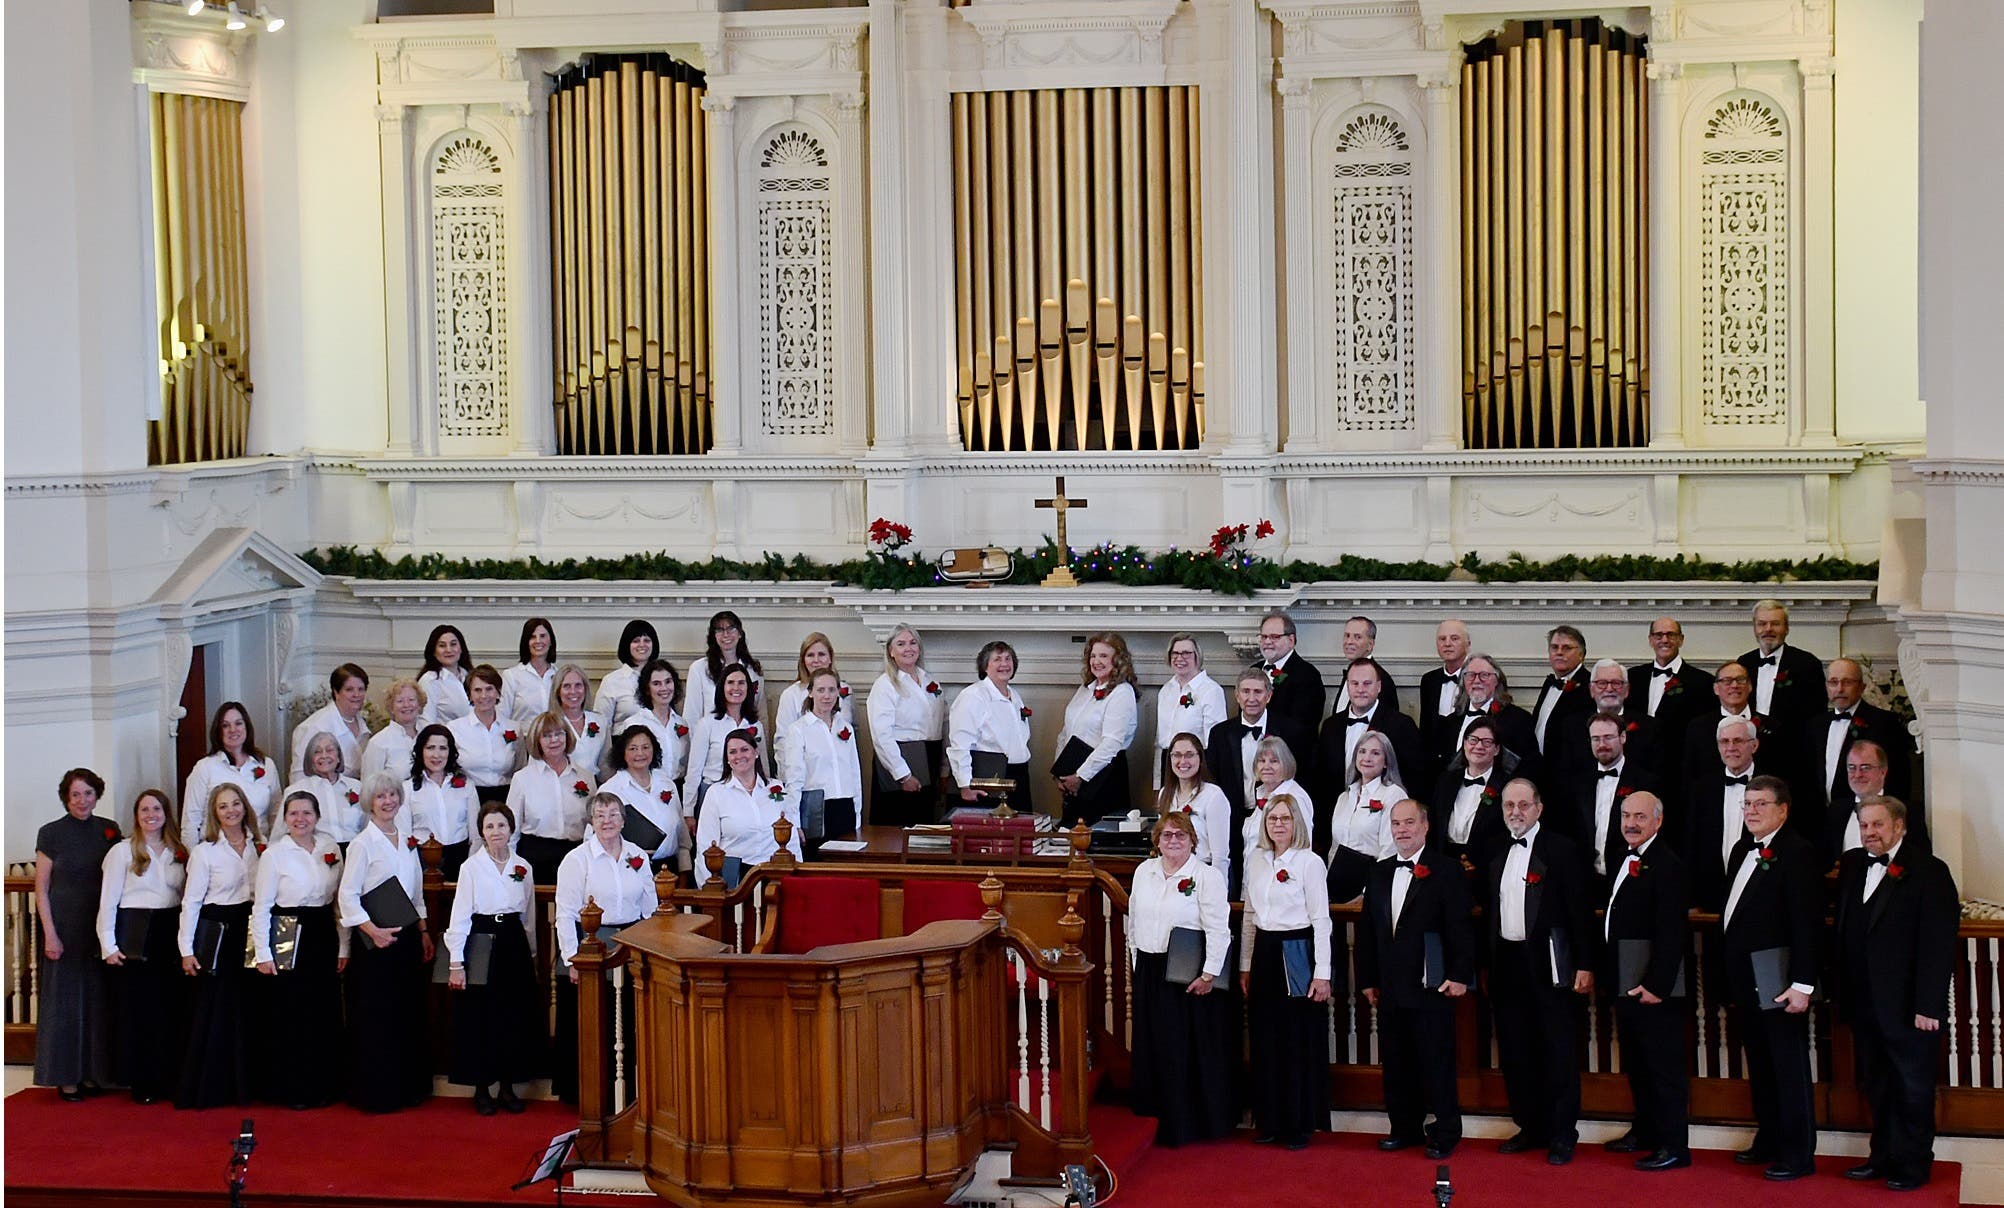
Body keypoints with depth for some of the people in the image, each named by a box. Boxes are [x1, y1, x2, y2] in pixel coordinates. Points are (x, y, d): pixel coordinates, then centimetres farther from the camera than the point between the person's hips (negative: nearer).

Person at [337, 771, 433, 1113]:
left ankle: (407, 1088, 18)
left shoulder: (408, 841, 12)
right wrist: (373, 931, -20)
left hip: (407, 935, 6)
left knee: (409, 1016, 10)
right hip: (376, 939, -6)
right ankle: (374, 1093, 4)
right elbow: (347, 896, -12)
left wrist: (423, 932, 13)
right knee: (377, 1018, -3)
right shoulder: (362, 844, -8)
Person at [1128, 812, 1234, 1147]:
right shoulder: (1144, 872, 9)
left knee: (1192, 1051, 0)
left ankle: (1193, 1123, 9)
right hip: (1150, 974, 6)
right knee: (1154, 1048, 10)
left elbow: (1218, 930, -12)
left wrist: (1209, 974, -16)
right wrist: (1139, 963, 15)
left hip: (1189, 975, -5)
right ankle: (1158, 1118, 20)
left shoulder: (1206, 876, -9)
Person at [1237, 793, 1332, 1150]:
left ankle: (1300, 1124, 9)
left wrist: (1322, 973, -12)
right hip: (1265, 954, 5)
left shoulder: (1310, 862, -8)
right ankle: (1269, 1120, 18)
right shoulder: (1255, 859, 8)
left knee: (1300, 1041, 0)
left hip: (1297, 954, -5)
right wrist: (1245, 966, 12)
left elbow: (1321, 920, -8)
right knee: (1265, 1040, 9)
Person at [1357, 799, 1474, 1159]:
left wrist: (1460, 975, -14)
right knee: (1395, 1063, 9)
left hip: (1431, 988, -6)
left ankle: (1445, 1133, 8)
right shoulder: (1380, 873, 14)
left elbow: (1461, 927, -8)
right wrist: (1367, 979, 13)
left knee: (1437, 1064, -2)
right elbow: (1367, 930, 17)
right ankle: (1405, 1129, 20)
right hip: (1390, 990, 6)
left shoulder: (1446, 870, -4)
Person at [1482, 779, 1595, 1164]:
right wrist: (1487, 967, 12)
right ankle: (1531, 1127, 19)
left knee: (1559, 1053, -2)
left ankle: (1562, 1135, 4)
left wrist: (1584, 966, -13)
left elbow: (1580, 910, -8)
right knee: (1515, 1053, 9)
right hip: (1507, 965, 6)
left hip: (1550, 965, -6)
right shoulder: (1497, 856, 13)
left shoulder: (1562, 850, -5)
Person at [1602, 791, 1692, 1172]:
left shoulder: (1667, 865, -17)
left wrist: (1656, 985, -23)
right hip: (1625, 984, 10)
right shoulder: (1626, 861, 14)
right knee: (1637, 1065, 19)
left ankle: (1674, 1147, 0)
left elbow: (1671, 933, -21)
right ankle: (1645, 1132, 31)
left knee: (1666, 1066, -4)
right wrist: (1609, 976, 17)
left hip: (1653, 988, -10)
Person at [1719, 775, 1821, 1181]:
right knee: (1759, 1067, 16)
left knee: (1790, 1068, -1)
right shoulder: (1742, 850, 14)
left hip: (1778, 983, -8)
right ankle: (1768, 1141, 26)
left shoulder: (1797, 853, -13)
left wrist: (1802, 984, -20)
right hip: (1745, 981, 9)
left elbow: (1807, 923, -17)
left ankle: (1799, 1154, 5)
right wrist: (1731, 978, 15)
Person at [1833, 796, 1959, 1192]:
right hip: (1864, 1003, 6)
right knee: (1876, 1085, 14)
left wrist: (1928, 1006, -18)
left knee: (1913, 1086, 4)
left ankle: (1913, 1164, 14)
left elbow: (1939, 943, -15)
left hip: (1908, 1006, -6)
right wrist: (1842, 992, 6)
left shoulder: (1928, 871, -11)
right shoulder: (1852, 864, 9)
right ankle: (1884, 1156, 24)